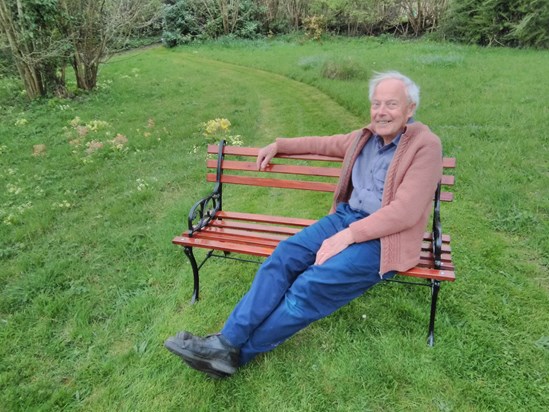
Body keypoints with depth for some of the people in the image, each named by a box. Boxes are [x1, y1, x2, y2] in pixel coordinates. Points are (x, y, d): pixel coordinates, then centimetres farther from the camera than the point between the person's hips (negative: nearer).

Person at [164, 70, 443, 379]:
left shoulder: (426, 145, -9)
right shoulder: (364, 137, 13)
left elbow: (405, 212, -18)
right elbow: (323, 143, 30)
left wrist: (348, 235, -23)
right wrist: (278, 145, 32)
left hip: (384, 238, -6)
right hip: (345, 217, 7)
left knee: (313, 284, -25)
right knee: (284, 257, -17)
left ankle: (239, 353, -10)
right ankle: (227, 341, -13)